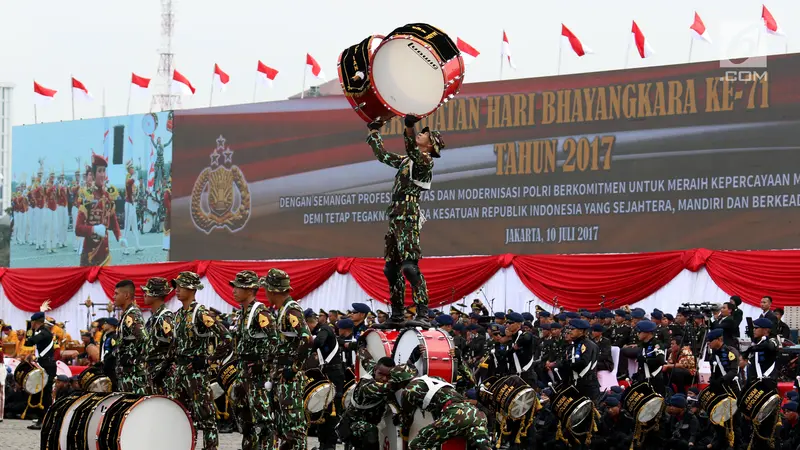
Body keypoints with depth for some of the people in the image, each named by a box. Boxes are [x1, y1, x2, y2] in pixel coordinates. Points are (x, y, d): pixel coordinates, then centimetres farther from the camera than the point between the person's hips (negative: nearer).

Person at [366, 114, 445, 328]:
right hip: (396, 216, 9)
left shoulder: (426, 160, -3)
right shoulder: (407, 160, 22)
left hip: (408, 216, -9)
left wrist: (409, 129, -41)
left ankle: (423, 315, -25)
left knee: (409, 265, -20)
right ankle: (396, 316, 15)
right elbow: (383, 156, 35)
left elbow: (413, 152, -26)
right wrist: (374, 133, 39)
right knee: (391, 268, 9)